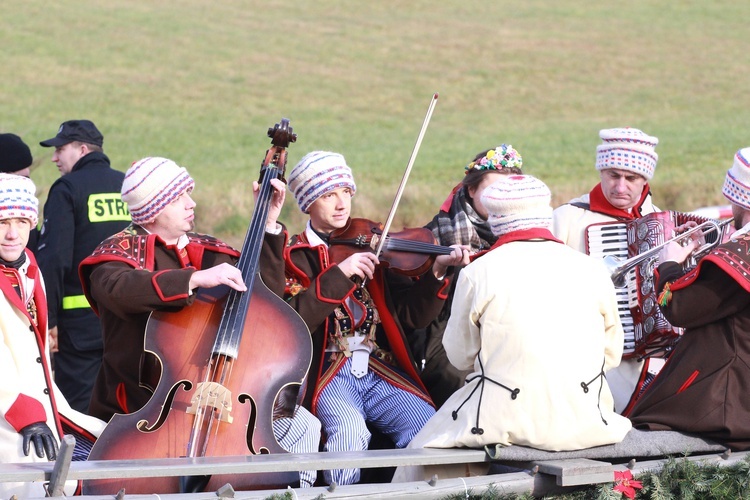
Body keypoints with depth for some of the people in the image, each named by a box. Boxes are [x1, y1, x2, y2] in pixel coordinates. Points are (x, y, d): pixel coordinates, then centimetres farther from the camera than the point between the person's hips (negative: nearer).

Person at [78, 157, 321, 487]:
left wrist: (268, 224, 4)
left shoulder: (210, 252, 15)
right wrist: (194, 278, -36)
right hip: (144, 405, -5)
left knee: (302, 426, -11)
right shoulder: (123, 249, -1)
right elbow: (118, 288, -26)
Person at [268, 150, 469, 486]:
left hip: (380, 371, 3)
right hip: (329, 376, -3)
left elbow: (412, 315, 5)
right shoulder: (294, 254, 5)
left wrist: (437, 273, -11)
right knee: (349, 431, -34)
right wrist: (340, 274, -22)